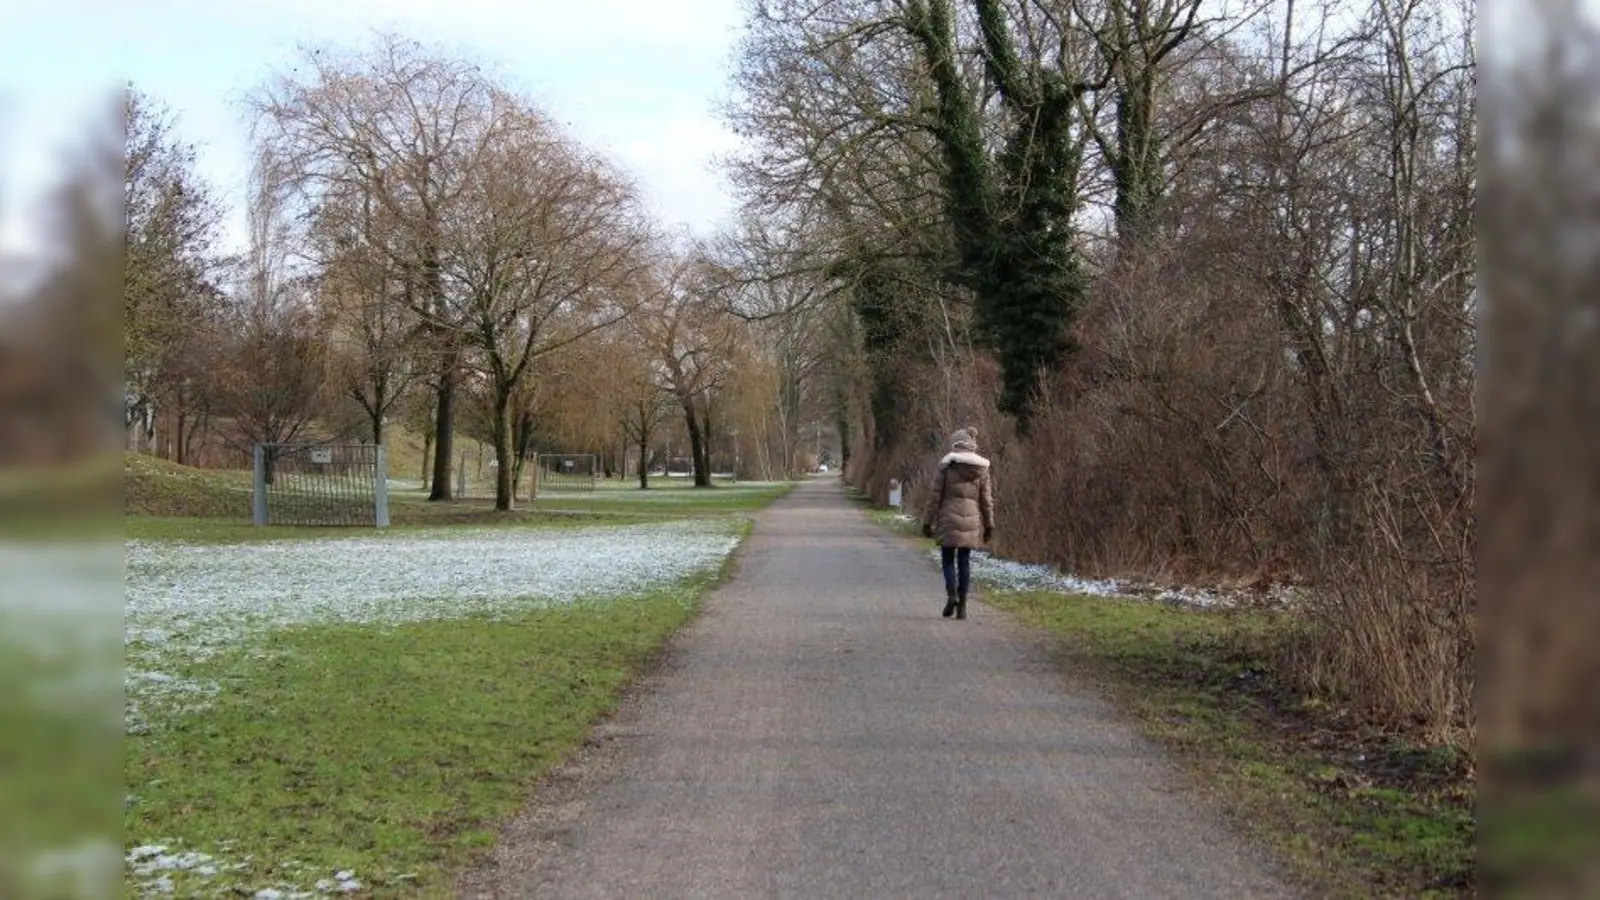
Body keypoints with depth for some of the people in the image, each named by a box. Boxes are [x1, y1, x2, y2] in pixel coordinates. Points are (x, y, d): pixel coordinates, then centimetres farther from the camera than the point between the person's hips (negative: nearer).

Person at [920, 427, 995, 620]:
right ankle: (962, 606, 8)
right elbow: (987, 499, 5)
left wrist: (927, 522, 2)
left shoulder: (946, 466, -4)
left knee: (947, 559, 7)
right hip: (971, 520, 3)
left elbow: (935, 496, -3)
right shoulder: (981, 469, 5)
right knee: (964, 561, 8)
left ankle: (951, 595, -15)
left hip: (949, 518, -3)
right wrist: (989, 525, 11)